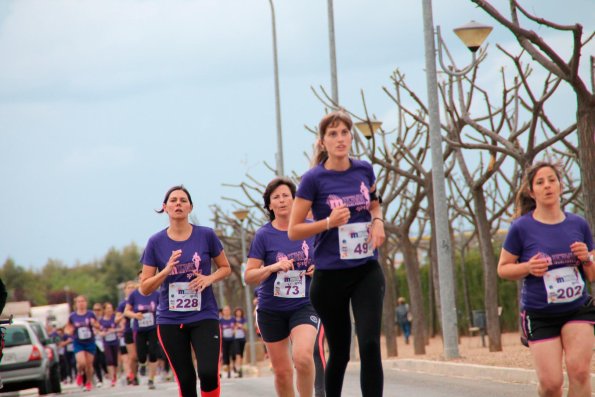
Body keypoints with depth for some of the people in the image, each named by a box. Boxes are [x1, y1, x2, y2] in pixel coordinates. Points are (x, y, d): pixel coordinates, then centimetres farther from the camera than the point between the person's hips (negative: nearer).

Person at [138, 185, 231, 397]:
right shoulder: (156, 242, 0)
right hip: (170, 321, 1)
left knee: (209, 373, -19)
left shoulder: (206, 235, -1)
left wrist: (209, 278, -10)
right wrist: (166, 271, -15)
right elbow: (145, 288, 3)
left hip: (204, 316, -1)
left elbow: (225, 268, 12)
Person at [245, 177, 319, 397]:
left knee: (303, 357, -26)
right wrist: (273, 267, -22)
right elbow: (249, 276, -5)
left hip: (304, 305, -1)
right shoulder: (264, 235, -3)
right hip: (271, 310, 1)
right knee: (282, 371, 6)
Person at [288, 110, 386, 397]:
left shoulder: (364, 170, 2)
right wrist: (329, 222, -22)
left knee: (370, 345, -14)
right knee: (339, 352, 8)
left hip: (367, 271, 2)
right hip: (330, 276, -2)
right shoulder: (314, 179, -9)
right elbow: (294, 231, -6)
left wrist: (378, 221, 2)